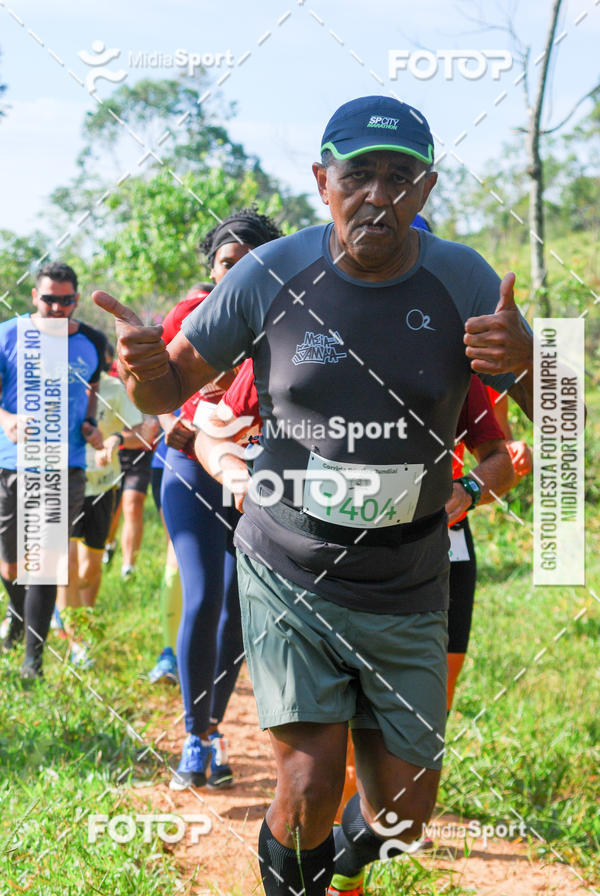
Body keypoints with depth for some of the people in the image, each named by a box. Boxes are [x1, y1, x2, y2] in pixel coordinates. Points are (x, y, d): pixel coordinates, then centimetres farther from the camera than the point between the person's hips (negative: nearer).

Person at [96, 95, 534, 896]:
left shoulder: (463, 281, -7)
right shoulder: (270, 276, -9)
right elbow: (172, 390, 1)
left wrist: (526, 360, -27)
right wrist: (143, 368, -24)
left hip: (406, 592, 2)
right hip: (288, 576, -2)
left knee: (403, 812, 7)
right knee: (311, 787, -14)